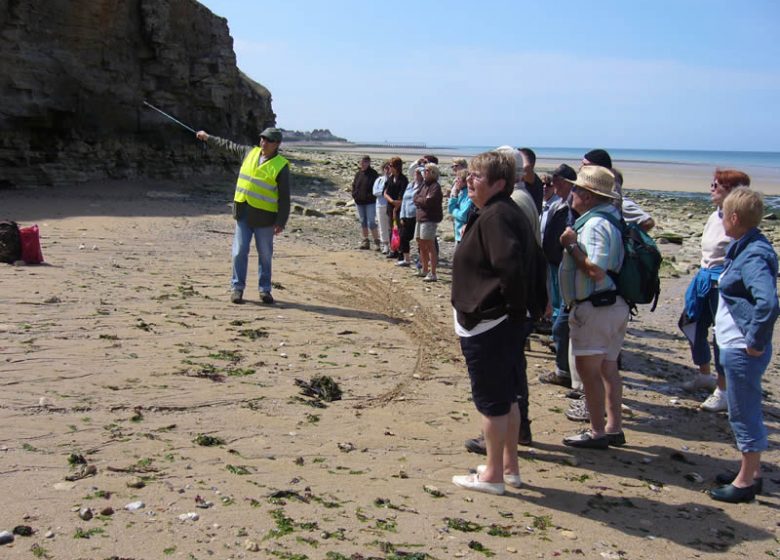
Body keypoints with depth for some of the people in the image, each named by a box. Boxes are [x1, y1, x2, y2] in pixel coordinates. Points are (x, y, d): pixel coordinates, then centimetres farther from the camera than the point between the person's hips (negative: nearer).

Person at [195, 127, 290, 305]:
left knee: (265, 255, 5)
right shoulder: (250, 152, 8)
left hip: (264, 217, -4)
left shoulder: (281, 165, -7)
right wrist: (208, 137, 32)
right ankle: (237, 288, 9)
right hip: (243, 213, 4)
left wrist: (281, 222, -13)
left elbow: (284, 197, -9)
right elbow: (228, 146, 26)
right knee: (239, 252, 2)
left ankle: (264, 290, 16)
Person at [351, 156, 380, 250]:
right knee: (363, 222, 11)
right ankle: (365, 241, 18)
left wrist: (371, 196, -14)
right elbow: (354, 185, 19)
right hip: (359, 202, 6)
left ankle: (376, 242, -3)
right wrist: (354, 195, 4)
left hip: (370, 202, -6)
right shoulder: (358, 174, 11)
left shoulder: (373, 174, -6)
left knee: (371, 223, -10)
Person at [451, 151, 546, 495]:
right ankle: (509, 466, 31)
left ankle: (493, 475, 15)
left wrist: (513, 304, -19)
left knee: (491, 402, 2)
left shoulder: (494, 217, -19)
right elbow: (535, 262, 18)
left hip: (487, 326, -10)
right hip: (509, 323, 10)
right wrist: (531, 305, 15)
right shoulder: (510, 212, 12)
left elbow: (511, 264, -32)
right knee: (506, 397, 19)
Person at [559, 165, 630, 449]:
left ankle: (597, 432, 5)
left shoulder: (594, 224, -19)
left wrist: (572, 245, -17)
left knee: (588, 369, -2)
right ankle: (613, 428, 23)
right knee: (608, 367, 15)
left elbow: (596, 271, -28)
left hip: (595, 306, -10)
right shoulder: (612, 217, 12)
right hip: (616, 304, 10)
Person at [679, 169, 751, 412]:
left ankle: (723, 390, 10)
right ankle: (705, 375, 37)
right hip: (705, 280, 9)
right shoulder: (715, 216, 9)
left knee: (721, 335, -2)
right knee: (693, 325, 16)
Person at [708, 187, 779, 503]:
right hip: (736, 347, 10)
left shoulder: (753, 255, -21)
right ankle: (751, 474, 33)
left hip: (742, 351, -10)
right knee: (745, 412, 20)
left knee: (744, 413, 2)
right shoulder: (745, 249, 10)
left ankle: (746, 482, 14)